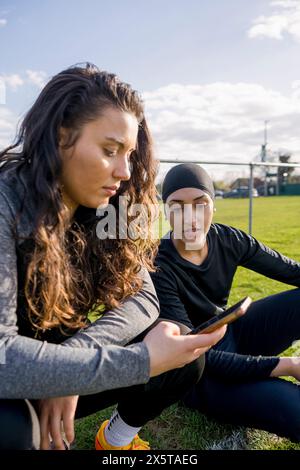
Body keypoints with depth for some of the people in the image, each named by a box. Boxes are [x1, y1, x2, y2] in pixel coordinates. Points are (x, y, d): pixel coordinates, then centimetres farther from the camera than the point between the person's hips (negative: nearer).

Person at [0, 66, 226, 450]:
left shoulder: (105, 210, -8)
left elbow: (141, 297, -10)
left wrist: (69, 361, -25)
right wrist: (140, 360, -34)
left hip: (62, 381, 5)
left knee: (183, 354, -10)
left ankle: (117, 438, 17)